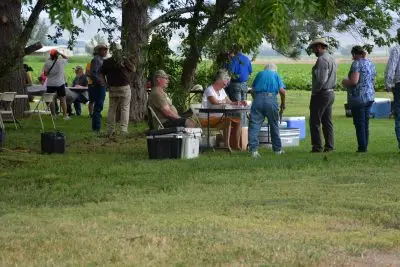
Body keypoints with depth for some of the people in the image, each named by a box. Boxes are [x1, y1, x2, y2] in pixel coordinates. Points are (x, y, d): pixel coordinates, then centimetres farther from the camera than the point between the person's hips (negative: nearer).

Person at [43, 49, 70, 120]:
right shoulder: (61, 61, -5)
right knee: (63, 99, 5)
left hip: (50, 84, 0)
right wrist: (60, 54, 8)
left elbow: (45, 73, -4)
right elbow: (66, 58, 16)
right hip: (60, 83, 0)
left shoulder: (47, 63, -7)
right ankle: (65, 115, 3)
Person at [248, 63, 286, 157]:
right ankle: (277, 149, 20)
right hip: (271, 99, -1)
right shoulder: (276, 75, 18)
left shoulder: (260, 74, 23)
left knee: (254, 125, -3)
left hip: (258, 98, 1)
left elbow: (253, 89, 20)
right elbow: (282, 91, 4)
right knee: (274, 125, 12)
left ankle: (253, 149, -15)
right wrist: (283, 103, 17)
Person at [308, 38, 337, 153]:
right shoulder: (331, 59, 14)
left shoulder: (322, 60, -17)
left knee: (315, 122, -4)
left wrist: (314, 92, -14)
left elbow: (321, 80, -25)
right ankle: (329, 146, 13)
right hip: (331, 93, 10)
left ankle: (317, 147, -5)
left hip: (321, 94, -10)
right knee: (327, 121, 12)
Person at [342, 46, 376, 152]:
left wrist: (345, 82, -2)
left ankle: (362, 147, -3)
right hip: (370, 96, 8)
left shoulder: (357, 64, -13)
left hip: (358, 97, -8)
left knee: (359, 123, -3)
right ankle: (365, 146, 13)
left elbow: (354, 81, -22)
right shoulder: (371, 64, 13)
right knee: (365, 123, 12)